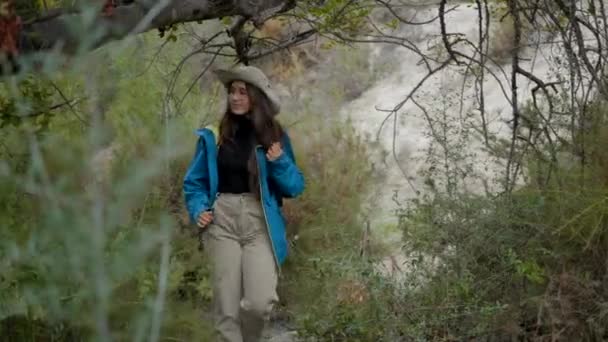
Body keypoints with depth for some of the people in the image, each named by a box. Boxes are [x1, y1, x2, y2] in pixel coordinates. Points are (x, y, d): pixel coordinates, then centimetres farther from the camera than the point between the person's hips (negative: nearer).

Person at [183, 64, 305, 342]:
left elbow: (295, 187, 6)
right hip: (222, 222, 1)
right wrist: (198, 210, -7)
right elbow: (195, 181, 11)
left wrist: (280, 163, -11)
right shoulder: (212, 136, 4)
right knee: (226, 306, 0)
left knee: (260, 303, -12)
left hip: (260, 224, 0)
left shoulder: (275, 137, 5)